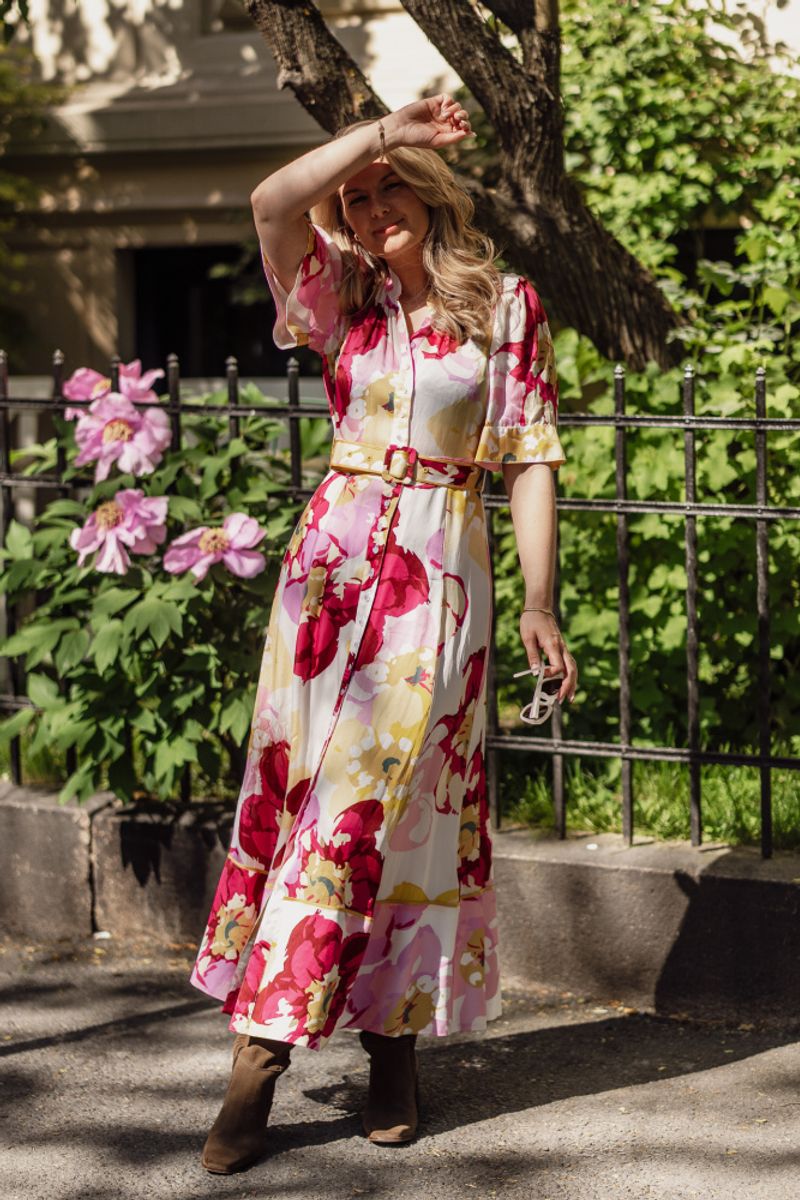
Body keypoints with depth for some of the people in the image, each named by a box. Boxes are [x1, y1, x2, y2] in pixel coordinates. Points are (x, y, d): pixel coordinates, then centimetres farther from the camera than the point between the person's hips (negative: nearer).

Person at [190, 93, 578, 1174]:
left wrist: (539, 605, 0)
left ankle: (394, 1051, 6)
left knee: (393, 801, -3)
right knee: (301, 788, -4)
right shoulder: (342, 300, 9)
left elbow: (530, 460, 4)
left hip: (440, 574, -1)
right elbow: (272, 201, -10)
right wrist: (380, 130, -4)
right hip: (335, 557, 2)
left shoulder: (506, 305, 5)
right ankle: (257, 1064, -4)